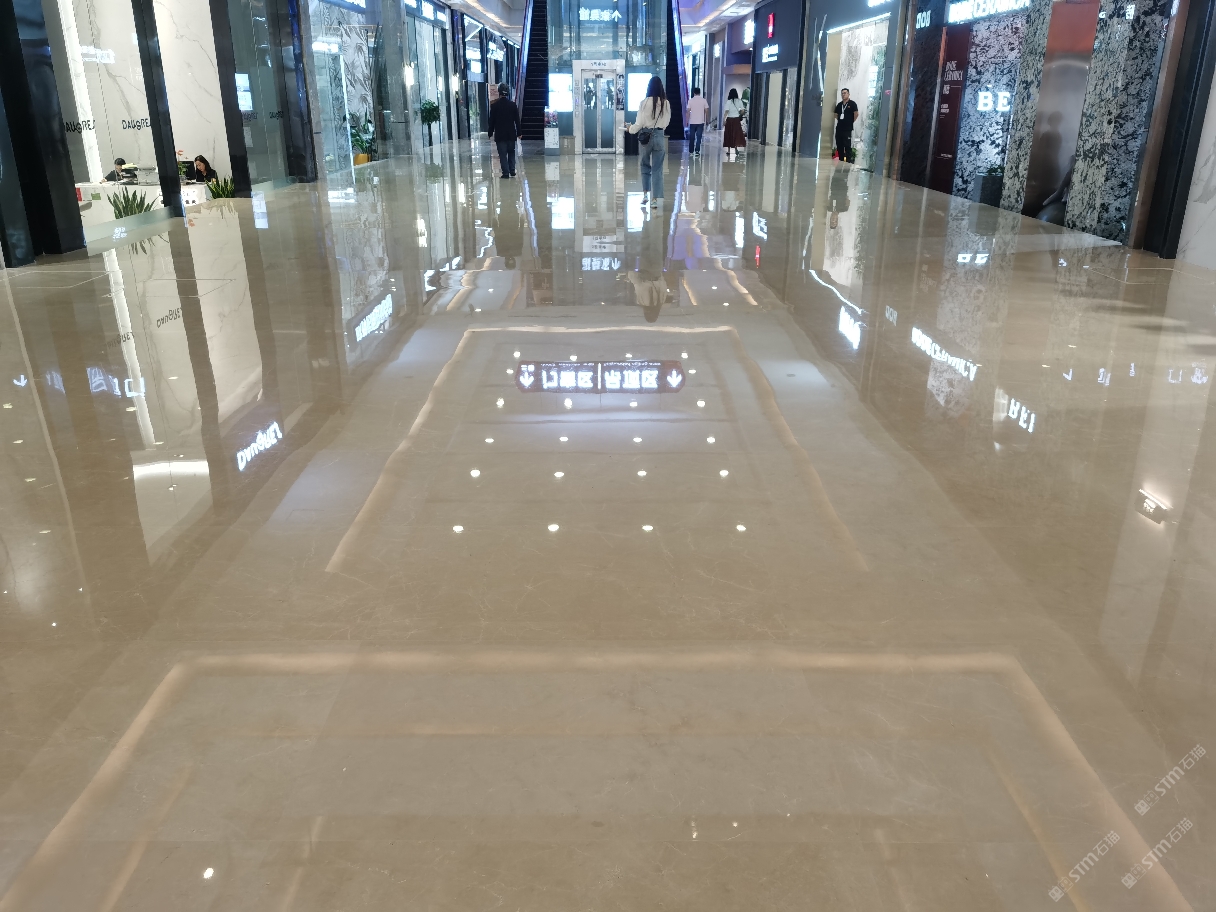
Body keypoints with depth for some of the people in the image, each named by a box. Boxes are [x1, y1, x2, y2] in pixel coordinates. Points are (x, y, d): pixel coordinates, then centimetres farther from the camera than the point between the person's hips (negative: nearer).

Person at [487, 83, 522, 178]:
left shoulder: (494, 105, -8)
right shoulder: (513, 104, -1)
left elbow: (492, 121, -4)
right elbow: (517, 120, 3)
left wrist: (491, 134, 4)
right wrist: (519, 132, 11)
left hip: (500, 135, -3)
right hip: (511, 134, 3)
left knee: (503, 154, 1)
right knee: (511, 153, 15)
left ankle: (506, 172, -3)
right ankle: (512, 171, 11)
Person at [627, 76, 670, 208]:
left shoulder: (645, 102, -12)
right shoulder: (666, 103, -3)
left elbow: (639, 123, -7)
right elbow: (667, 122, 6)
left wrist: (630, 128, 13)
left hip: (646, 136, -1)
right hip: (660, 136, 1)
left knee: (645, 166, 17)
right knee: (657, 169, 6)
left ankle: (645, 194, 12)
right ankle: (655, 199, 5)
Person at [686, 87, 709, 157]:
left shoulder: (690, 100, -4)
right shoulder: (703, 100, -2)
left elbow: (688, 111, -6)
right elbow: (706, 111, -1)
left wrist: (687, 120, 2)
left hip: (692, 122, 0)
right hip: (701, 121, 0)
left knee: (692, 137, 9)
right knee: (699, 137, 3)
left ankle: (691, 151, 13)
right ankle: (697, 151, -4)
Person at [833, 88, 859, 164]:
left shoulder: (852, 103, -5)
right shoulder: (839, 104, 12)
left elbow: (856, 113, -12)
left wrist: (851, 121, -4)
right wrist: (839, 120, 12)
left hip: (848, 129, -6)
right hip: (839, 128, 6)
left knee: (848, 146, -6)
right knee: (839, 146, 10)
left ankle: (849, 162, -5)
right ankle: (841, 161, 19)